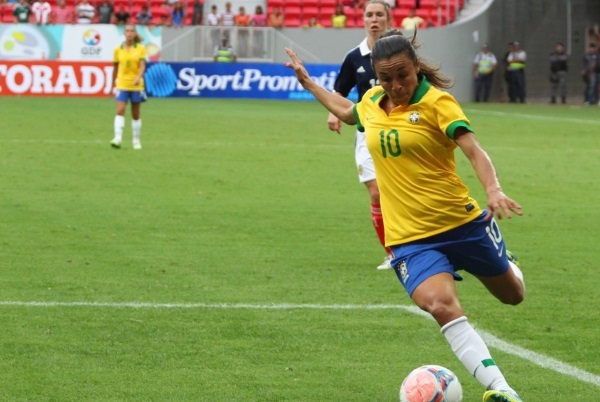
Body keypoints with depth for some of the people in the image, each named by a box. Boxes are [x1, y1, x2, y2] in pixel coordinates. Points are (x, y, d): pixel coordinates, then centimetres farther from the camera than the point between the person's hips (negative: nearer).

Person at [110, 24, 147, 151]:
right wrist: (113, 85, 13)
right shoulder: (118, 49, 4)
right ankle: (117, 138, -23)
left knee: (136, 114, 8)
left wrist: (139, 77, -29)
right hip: (122, 85, 0)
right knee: (120, 111, -15)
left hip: (136, 85, 0)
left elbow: (142, 65, -10)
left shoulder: (141, 48, 0)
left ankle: (136, 140, 19)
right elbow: (115, 68, 11)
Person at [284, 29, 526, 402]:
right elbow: (347, 111, 31)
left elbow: (474, 150, -23)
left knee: (512, 294, 17)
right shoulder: (372, 101, 5)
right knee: (441, 305, -25)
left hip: (462, 222, -2)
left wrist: (494, 190, -40)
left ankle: (506, 264, 57)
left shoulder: (436, 102, -12)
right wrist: (307, 82, 37)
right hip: (410, 237, 2)